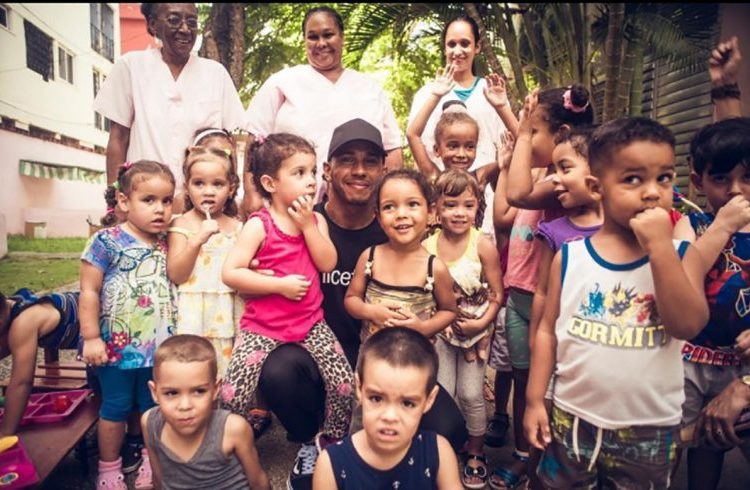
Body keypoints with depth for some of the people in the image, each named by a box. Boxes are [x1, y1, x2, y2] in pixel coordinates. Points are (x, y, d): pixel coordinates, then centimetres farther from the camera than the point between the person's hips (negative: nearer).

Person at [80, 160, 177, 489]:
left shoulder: (166, 244, 4)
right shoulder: (106, 241, -12)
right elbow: (89, 292, -11)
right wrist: (91, 337, -12)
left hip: (160, 347, 5)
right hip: (119, 347, -4)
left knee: (155, 408, 17)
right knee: (116, 409, 11)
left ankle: (152, 462, 36)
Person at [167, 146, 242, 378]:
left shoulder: (237, 227, 7)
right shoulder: (182, 224, -1)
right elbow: (175, 275, -9)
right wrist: (197, 240, -19)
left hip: (228, 315, 3)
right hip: (194, 316, -3)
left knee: (227, 374, 6)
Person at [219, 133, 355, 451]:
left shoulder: (315, 219, 4)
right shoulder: (259, 225, -9)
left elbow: (328, 263, -8)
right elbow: (230, 273, -17)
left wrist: (308, 225, -15)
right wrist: (280, 284, -20)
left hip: (310, 321, 4)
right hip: (263, 326, -3)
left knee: (345, 384, -3)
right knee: (233, 396, -9)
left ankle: (333, 437, 24)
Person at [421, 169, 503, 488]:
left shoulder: (483, 245, -16)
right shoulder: (426, 247, -10)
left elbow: (497, 294, -10)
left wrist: (482, 322, -21)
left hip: (475, 329, -2)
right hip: (441, 329, 2)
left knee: (470, 395, 4)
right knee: (442, 394, 8)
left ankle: (475, 455, 28)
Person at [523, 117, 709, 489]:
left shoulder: (681, 255, -6)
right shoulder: (569, 256, -6)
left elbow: (689, 325, -21)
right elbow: (548, 330, -1)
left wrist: (660, 247, -24)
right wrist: (534, 400, -1)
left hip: (650, 430, 0)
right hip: (572, 420, 0)